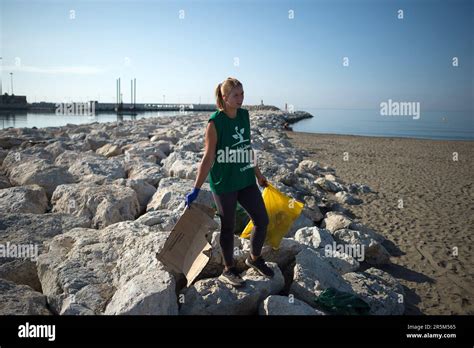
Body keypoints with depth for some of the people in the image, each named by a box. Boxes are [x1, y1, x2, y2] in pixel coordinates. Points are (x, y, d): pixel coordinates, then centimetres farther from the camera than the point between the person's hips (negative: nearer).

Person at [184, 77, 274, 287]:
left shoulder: (244, 115, 4)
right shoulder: (215, 122, -15)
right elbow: (208, 158, -13)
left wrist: (258, 175, 20)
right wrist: (196, 189, -13)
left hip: (245, 179, 6)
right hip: (223, 183, -6)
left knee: (262, 220, 9)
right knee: (228, 227, 8)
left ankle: (254, 258, 35)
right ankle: (228, 270, 29)